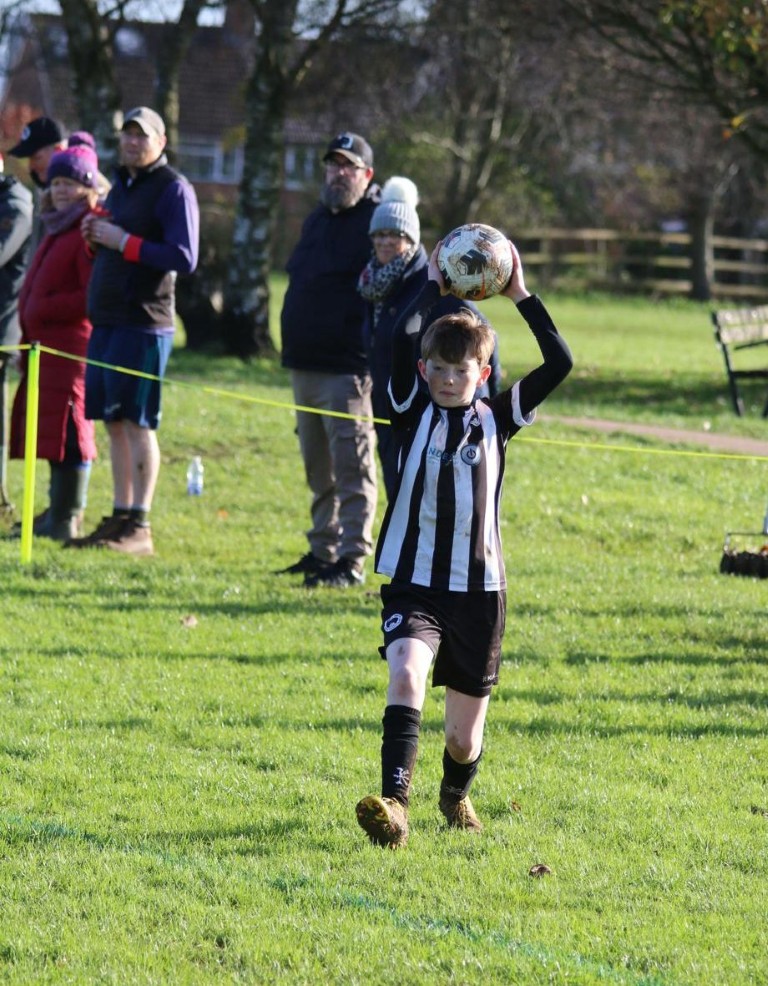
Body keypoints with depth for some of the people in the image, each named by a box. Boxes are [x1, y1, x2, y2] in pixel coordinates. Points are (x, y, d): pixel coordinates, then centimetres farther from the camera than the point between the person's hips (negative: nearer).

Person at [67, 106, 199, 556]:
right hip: (106, 318, 8)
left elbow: (184, 258, -16)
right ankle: (120, 518, 13)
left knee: (137, 421, -9)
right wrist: (94, 236, 3)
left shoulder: (174, 189, -7)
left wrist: (122, 241, -17)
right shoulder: (120, 187, 19)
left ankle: (140, 528, -8)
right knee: (114, 421, 8)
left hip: (144, 321, -8)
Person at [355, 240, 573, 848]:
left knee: (465, 734, 11)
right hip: (415, 584, -2)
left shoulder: (497, 420, 5)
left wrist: (521, 296, -2)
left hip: (479, 590, 2)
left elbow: (560, 364, -4)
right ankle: (394, 806, -40)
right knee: (407, 676, -31)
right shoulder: (414, 413, 2)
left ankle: (456, 797, 44)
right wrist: (434, 286, -7)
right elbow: (403, 344, -15)